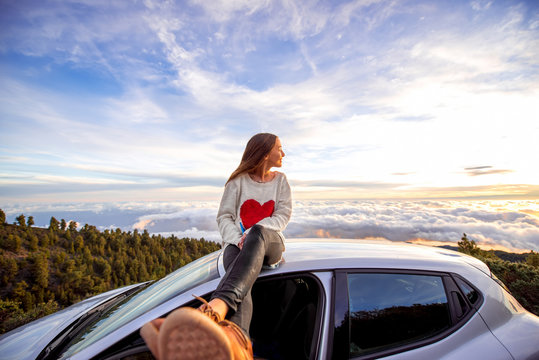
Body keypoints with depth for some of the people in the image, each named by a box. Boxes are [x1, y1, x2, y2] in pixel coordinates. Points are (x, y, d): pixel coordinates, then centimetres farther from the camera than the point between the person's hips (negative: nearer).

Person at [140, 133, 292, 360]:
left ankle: (213, 309, -59)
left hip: (271, 242, 1)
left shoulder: (280, 181, 15)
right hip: (237, 244, 0)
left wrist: (254, 232, -14)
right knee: (240, 283, -36)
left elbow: (284, 214, 3)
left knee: (258, 233, -39)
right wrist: (238, 239, -16)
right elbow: (224, 216, 4)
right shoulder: (238, 181, 7)